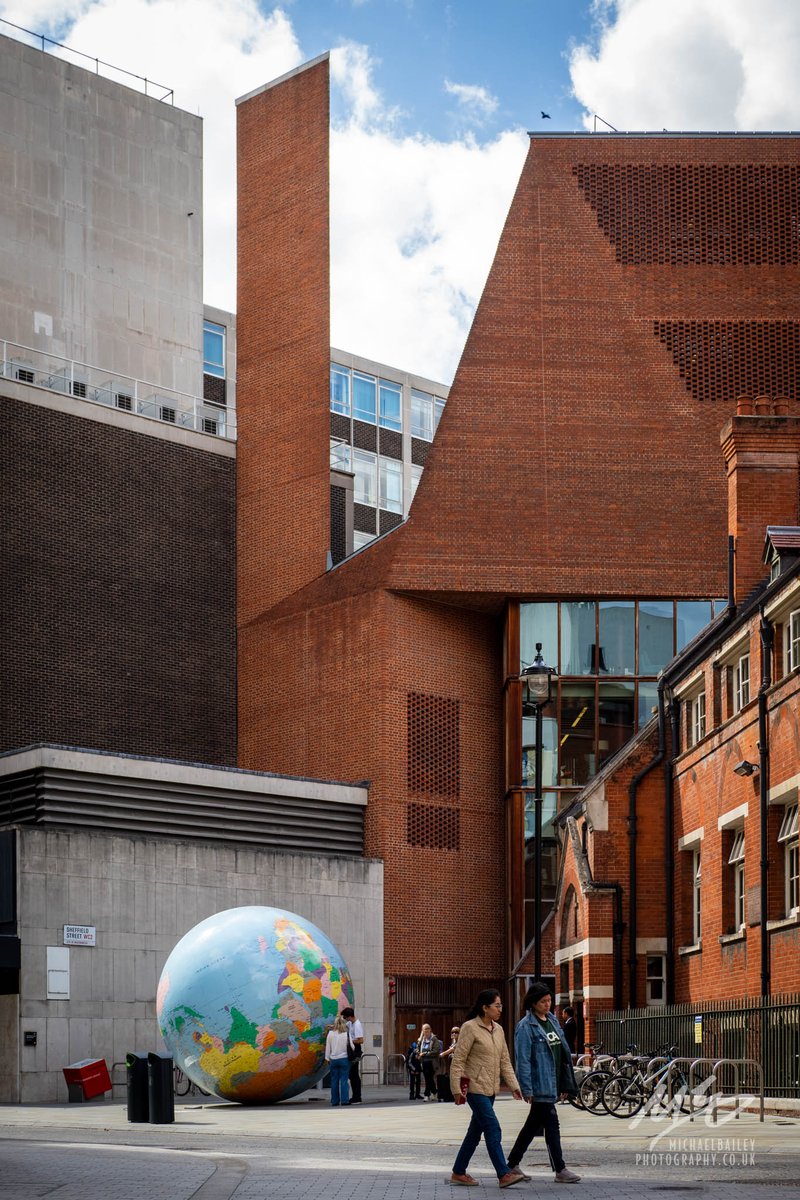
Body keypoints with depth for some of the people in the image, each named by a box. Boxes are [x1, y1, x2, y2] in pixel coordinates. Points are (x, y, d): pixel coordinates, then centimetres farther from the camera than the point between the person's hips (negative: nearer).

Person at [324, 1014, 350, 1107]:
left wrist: (327, 1058, 15)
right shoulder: (346, 1034, -7)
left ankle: (335, 1101, 7)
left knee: (334, 1081, 7)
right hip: (344, 1059, -2)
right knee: (344, 1080, 0)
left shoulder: (330, 1034, -2)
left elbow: (327, 1047, 6)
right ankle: (344, 1100, -4)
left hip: (333, 1060, 2)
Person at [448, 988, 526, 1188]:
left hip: (490, 1089, 8)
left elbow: (505, 1061, 14)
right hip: (475, 1088, -8)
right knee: (493, 1130, -13)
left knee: (476, 1131, 12)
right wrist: (457, 1089, -16)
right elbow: (458, 1060, -12)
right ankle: (504, 1174, -13)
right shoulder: (470, 1028, -11)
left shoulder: (498, 1030, 11)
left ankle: (458, 1173, 21)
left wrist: (514, 1085, 6)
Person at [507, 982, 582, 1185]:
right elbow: (523, 1060, -14)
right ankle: (560, 1170, 0)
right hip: (540, 1084, -8)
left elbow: (562, 1051, 17)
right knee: (551, 1125, -5)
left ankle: (512, 1164, 23)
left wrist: (565, 1083, 15)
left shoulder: (552, 1020, 13)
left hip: (553, 1083, 8)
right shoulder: (526, 1027, -11)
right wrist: (527, 1089, -17)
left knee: (534, 1124, 14)